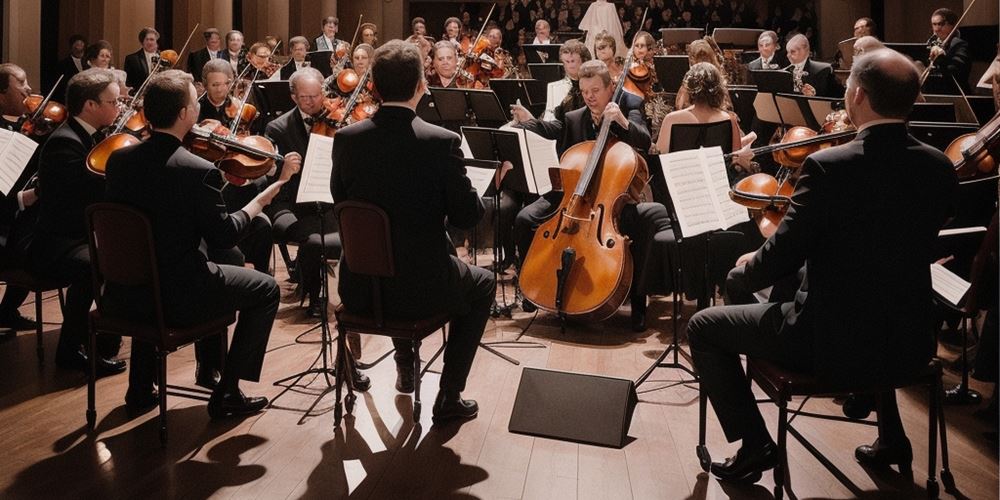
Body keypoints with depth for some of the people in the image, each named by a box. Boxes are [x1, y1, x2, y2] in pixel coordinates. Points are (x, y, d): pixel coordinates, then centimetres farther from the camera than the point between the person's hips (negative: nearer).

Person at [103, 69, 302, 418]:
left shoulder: (119, 159, -2)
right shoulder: (199, 171, -21)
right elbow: (224, 236, -12)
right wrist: (272, 188, -3)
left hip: (122, 295, 7)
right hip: (176, 300, -6)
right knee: (266, 289, 13)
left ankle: (141, 388, 40)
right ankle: (227, 393, 14)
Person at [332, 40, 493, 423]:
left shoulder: (347, 138, -6)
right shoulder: (442, 142, -17)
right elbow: (467, 216, -10)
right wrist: (465, 187, 9)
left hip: (360, 289, 5)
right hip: (420, 288, -4)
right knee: (482, 284, 26)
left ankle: (405, 367, 45)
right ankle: (449, 396, 21)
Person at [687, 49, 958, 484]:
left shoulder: (827, 167, -22)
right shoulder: (940, 168, -3)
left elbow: (777, 264, -17)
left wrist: (747, 268, 5)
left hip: (833, 343, -6)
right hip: (910, 343, 7)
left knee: (703, 327, 9)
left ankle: (755, 446, 13)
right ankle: (890, 437, 42)